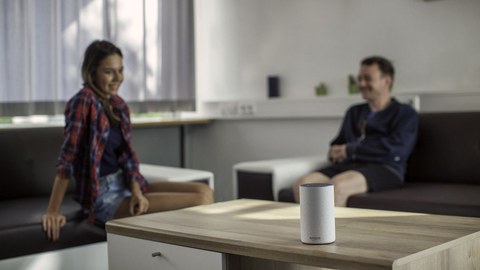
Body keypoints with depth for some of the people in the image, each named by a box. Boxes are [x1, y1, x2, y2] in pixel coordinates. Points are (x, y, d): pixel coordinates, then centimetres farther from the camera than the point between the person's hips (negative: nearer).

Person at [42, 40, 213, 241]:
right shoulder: (85, 101, -15)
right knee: (198, 202, -17)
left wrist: (137, 191, -11)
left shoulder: (118, 105, 8)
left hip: (124, 185, 8)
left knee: (204, 191, -2)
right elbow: (67, 157, -19)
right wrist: (53, 212, -21)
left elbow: (127, 155, 7)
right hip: (103, 197, -8)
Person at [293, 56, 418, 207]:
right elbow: (337, 144, 28)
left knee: (336, 186, -37)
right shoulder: (354, 112, 29)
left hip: (384, 169, -5)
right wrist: (335, 152, 2)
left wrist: (350, 150, -6)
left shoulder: (405, 113, 10)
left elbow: (396, 147, -7)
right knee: (302, 185, -24)